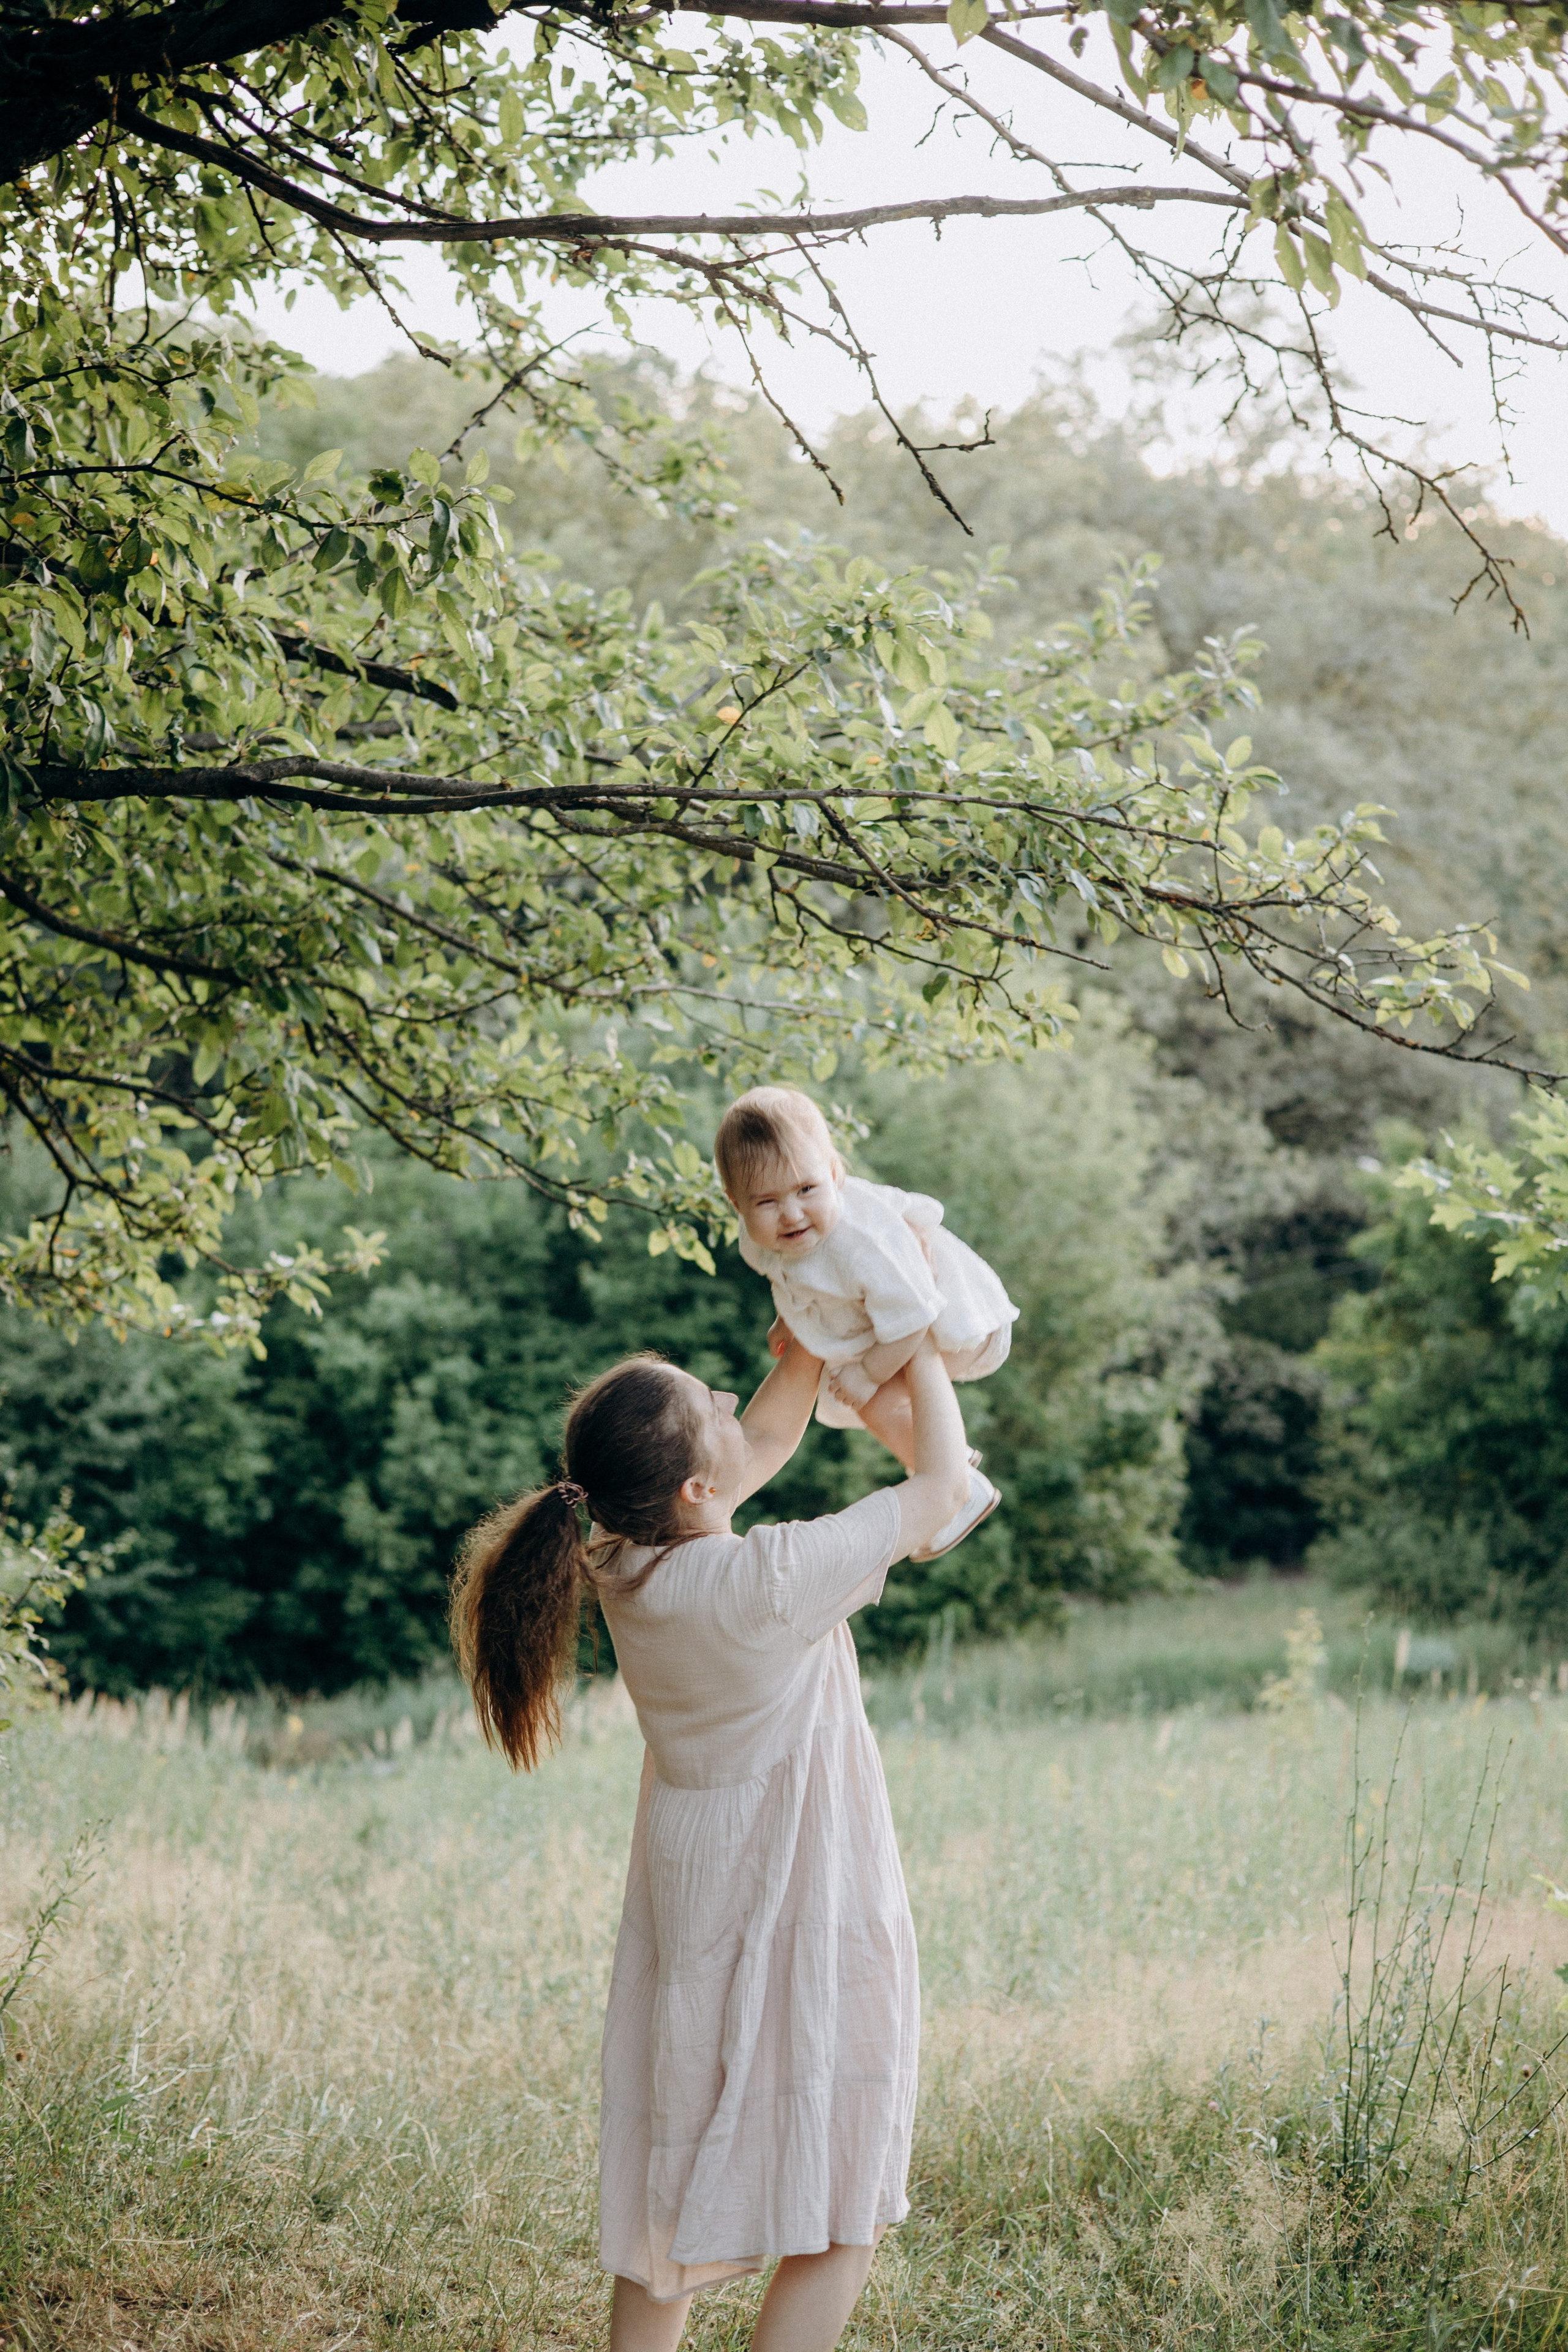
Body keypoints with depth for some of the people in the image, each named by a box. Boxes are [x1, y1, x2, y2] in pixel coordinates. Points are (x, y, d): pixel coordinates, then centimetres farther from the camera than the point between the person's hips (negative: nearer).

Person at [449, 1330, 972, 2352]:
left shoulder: (627, 1557, -5)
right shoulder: (769, 1580, -26)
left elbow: (768, 1443, 14)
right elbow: (941, 1483, -12)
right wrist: (924, 1350, 2)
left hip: (688, 1901, 7)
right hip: (802, 1915, -7)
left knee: (671, 2194, 17)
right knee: (839, 2218, 5)